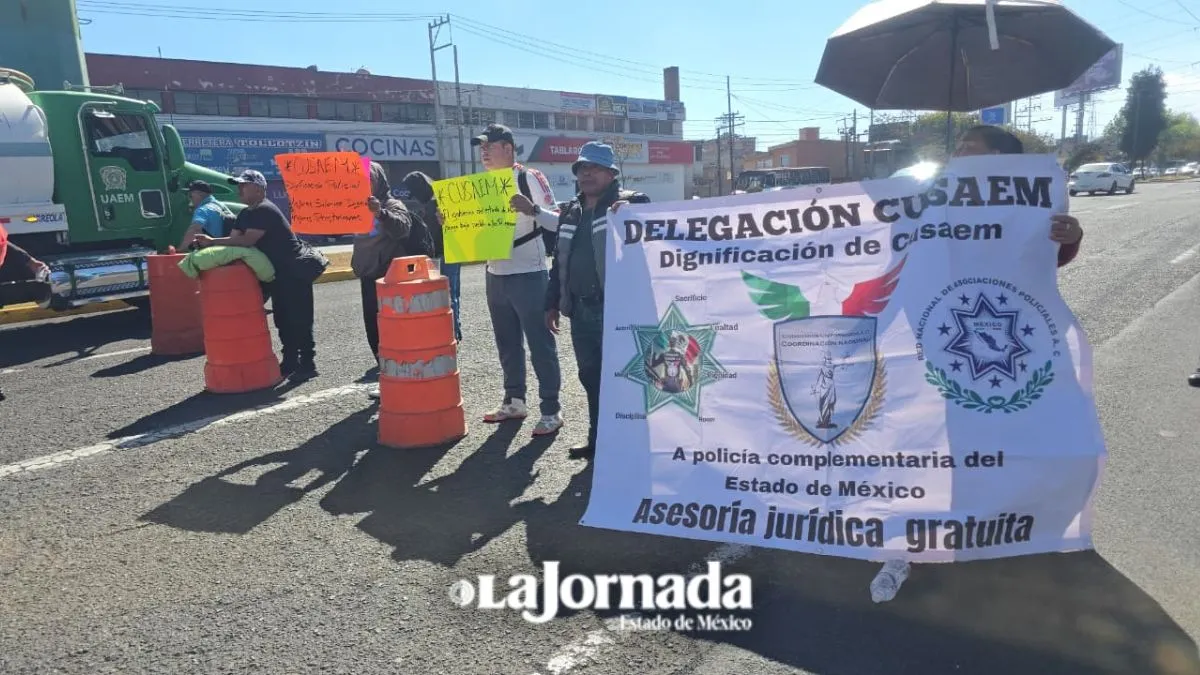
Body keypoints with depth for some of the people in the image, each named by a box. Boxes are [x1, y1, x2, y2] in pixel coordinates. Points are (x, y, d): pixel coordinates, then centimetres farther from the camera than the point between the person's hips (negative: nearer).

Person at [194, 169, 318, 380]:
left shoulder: (265, 210, -18)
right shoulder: (246, 214, 14)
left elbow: (248, 240, -23)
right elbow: (234, 239, 9)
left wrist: (213, 241, -17)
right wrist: (212, 242, -10)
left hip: (295, 272, -10)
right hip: (279, 272, 10)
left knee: (299, 320, -7)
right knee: (282, 319, 13)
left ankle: (307, 364, -1)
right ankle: (290, 362, 22)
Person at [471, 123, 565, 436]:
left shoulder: (530, 178, -8)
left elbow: (557, 221, -13)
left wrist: (533, 210, -31)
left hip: (528, 275, -7)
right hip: (494, 275, 7)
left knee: (540, 343, -2)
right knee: (507, 343, 15)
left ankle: (551, 410, 6)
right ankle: (514, 401, 27)